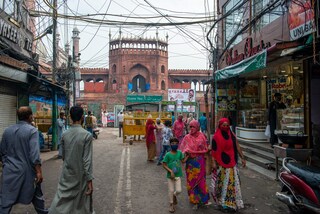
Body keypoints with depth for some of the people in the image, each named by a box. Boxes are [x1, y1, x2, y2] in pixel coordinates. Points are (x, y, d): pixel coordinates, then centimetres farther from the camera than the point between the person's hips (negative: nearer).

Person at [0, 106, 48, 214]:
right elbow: (34, 154, -19)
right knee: (36, 194, 18)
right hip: (27, 170, -3)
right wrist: (39, 171, -15)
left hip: (10, 170, 4)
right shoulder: (32, 130, -13)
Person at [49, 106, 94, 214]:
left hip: (66, 174, 4)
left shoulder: (64, 134, -4)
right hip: (80, 175, -4)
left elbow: (63, 156, 7)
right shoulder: (87, 135, -18)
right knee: (82, 203, 15)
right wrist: (89, 180, -12)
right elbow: (87, 160, -18)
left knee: (61, 201, 12)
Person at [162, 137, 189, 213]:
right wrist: (171, 171, -20)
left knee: (179, 190, -1)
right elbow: (164, 165, -11)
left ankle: (174, 195, 35)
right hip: (170, 175, -2)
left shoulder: (179, 153, -4)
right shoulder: (168, 154, -14)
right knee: (171, 190, 7)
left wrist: (187, 155, -3)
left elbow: (183, 161, 3)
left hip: (178, 175, 2)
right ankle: (171, 204, 29)